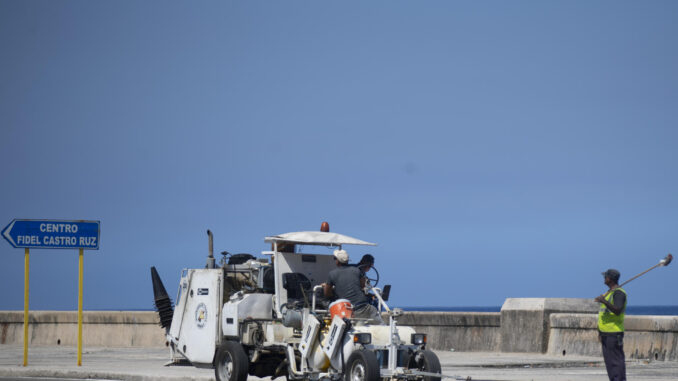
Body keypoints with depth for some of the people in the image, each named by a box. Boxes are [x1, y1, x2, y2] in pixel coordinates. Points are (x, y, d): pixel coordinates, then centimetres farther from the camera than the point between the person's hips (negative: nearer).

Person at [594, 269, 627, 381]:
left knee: (616, 360, -12)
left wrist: (604, 301, -32)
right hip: (606, 333, 10)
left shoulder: (619, 293, -12)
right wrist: (600, 331, 25)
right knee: (609, 359, 11)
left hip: (614, 333, -10)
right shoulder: (609, 293, 20)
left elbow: (617, 311, -25)